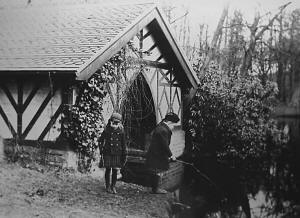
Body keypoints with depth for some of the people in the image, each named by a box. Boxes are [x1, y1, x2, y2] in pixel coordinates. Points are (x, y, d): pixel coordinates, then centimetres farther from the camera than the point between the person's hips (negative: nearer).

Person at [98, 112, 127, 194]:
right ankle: (108, 186, 15)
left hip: (117, 153, 1)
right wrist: (101, 150, 0)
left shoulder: (121, 131, 1)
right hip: (108, 153, -1)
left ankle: (113, 186, 17)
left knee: (115, 170, 4)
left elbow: (123, 144, 8)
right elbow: (101, 140, 9)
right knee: (108, 169, 4)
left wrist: (124, 155, 7)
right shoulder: (107, 130, -3)